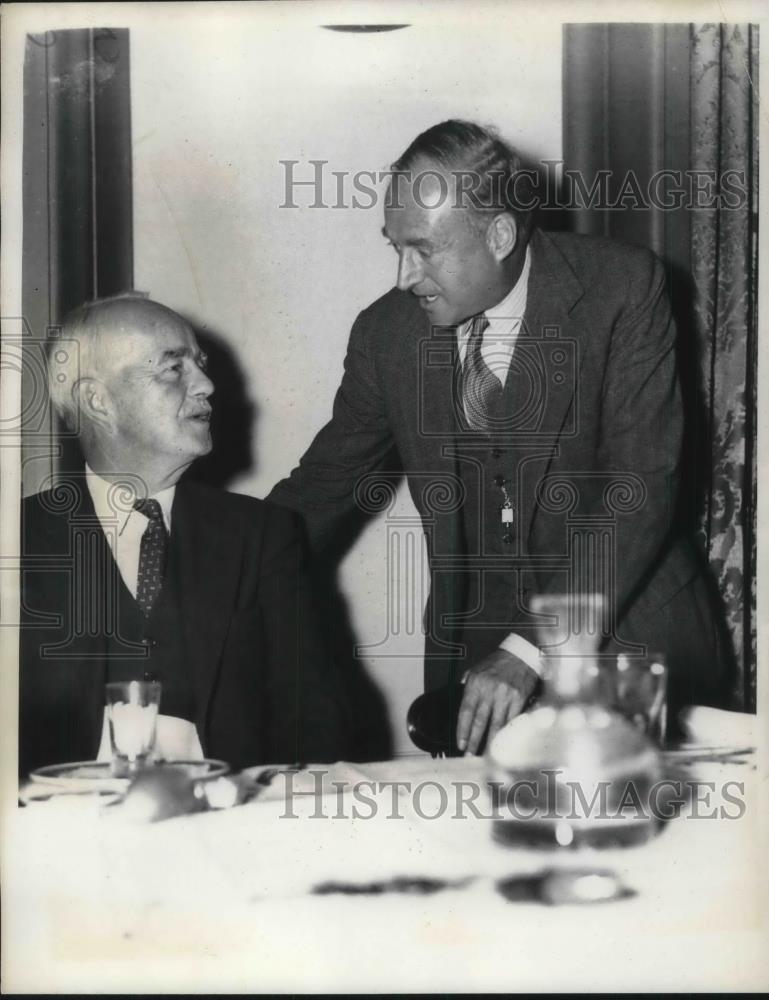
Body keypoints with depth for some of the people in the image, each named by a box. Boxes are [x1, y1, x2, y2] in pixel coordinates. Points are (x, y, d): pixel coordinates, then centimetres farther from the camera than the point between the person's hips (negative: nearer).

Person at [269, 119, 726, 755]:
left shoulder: (622, 288, -12)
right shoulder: (388, 331, 0)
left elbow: (642, 486, -19)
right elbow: (322, 487, 9)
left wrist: (529, 651, -26)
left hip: (627, 639, -2)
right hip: (474, 654, 3)